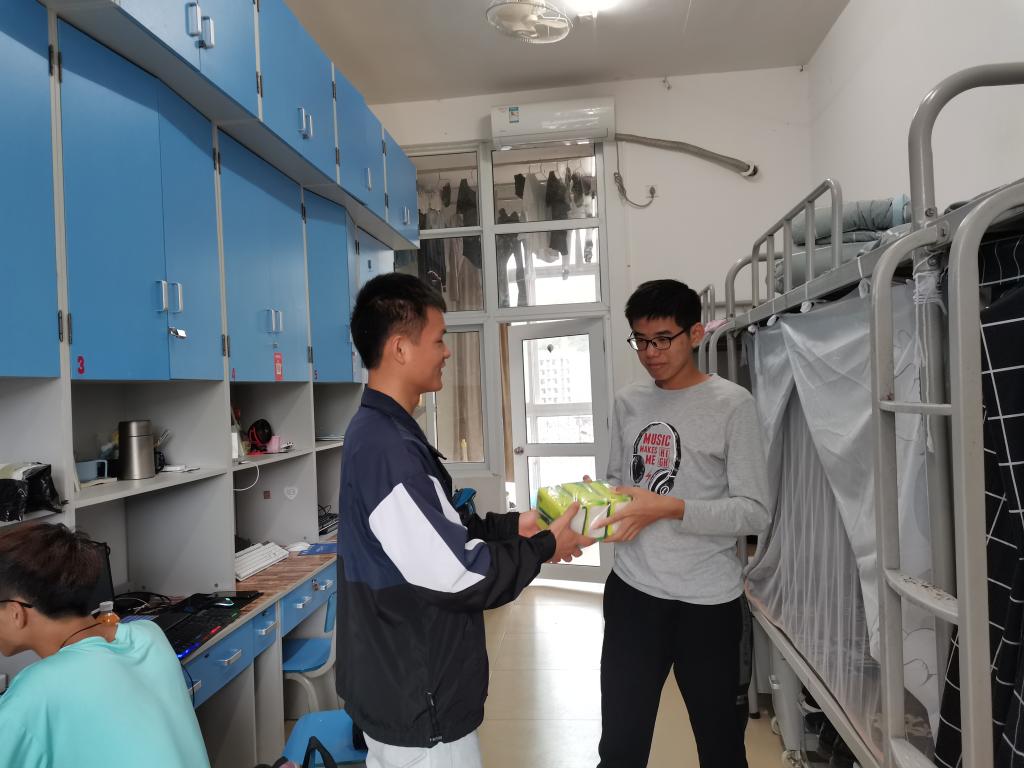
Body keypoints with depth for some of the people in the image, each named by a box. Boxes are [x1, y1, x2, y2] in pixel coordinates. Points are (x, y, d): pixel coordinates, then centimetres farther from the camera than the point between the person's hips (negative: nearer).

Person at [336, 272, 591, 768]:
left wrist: (511, 526, 3)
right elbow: (456, 573, -27)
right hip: (417, 700, -10)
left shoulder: (379, 431, 5)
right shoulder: (387, 447, -28)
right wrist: (543, 547, -13)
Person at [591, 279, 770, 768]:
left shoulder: (732, 404, -8)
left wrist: (670, 508, -23)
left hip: (708, 600, -3)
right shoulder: (628, 403, 7)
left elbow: (754, 512, -12)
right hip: (631, 592, 4)